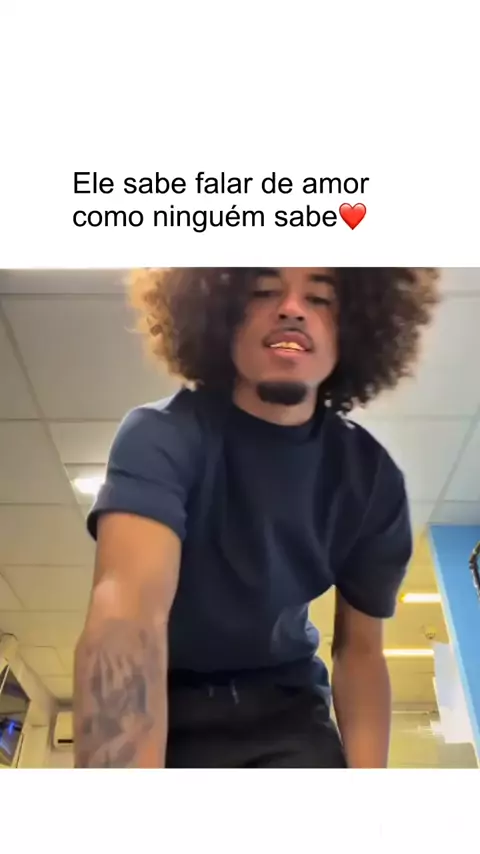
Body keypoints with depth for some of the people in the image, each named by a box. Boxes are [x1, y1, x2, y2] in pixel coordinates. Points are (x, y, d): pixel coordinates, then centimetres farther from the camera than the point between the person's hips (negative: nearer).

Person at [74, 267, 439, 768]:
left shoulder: (370, 477, -11)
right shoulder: (162, 435, -22)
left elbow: (359, 648, -3)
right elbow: (128, 608, -38)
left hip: (286, 713, 2)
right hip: (161, 708, -1)